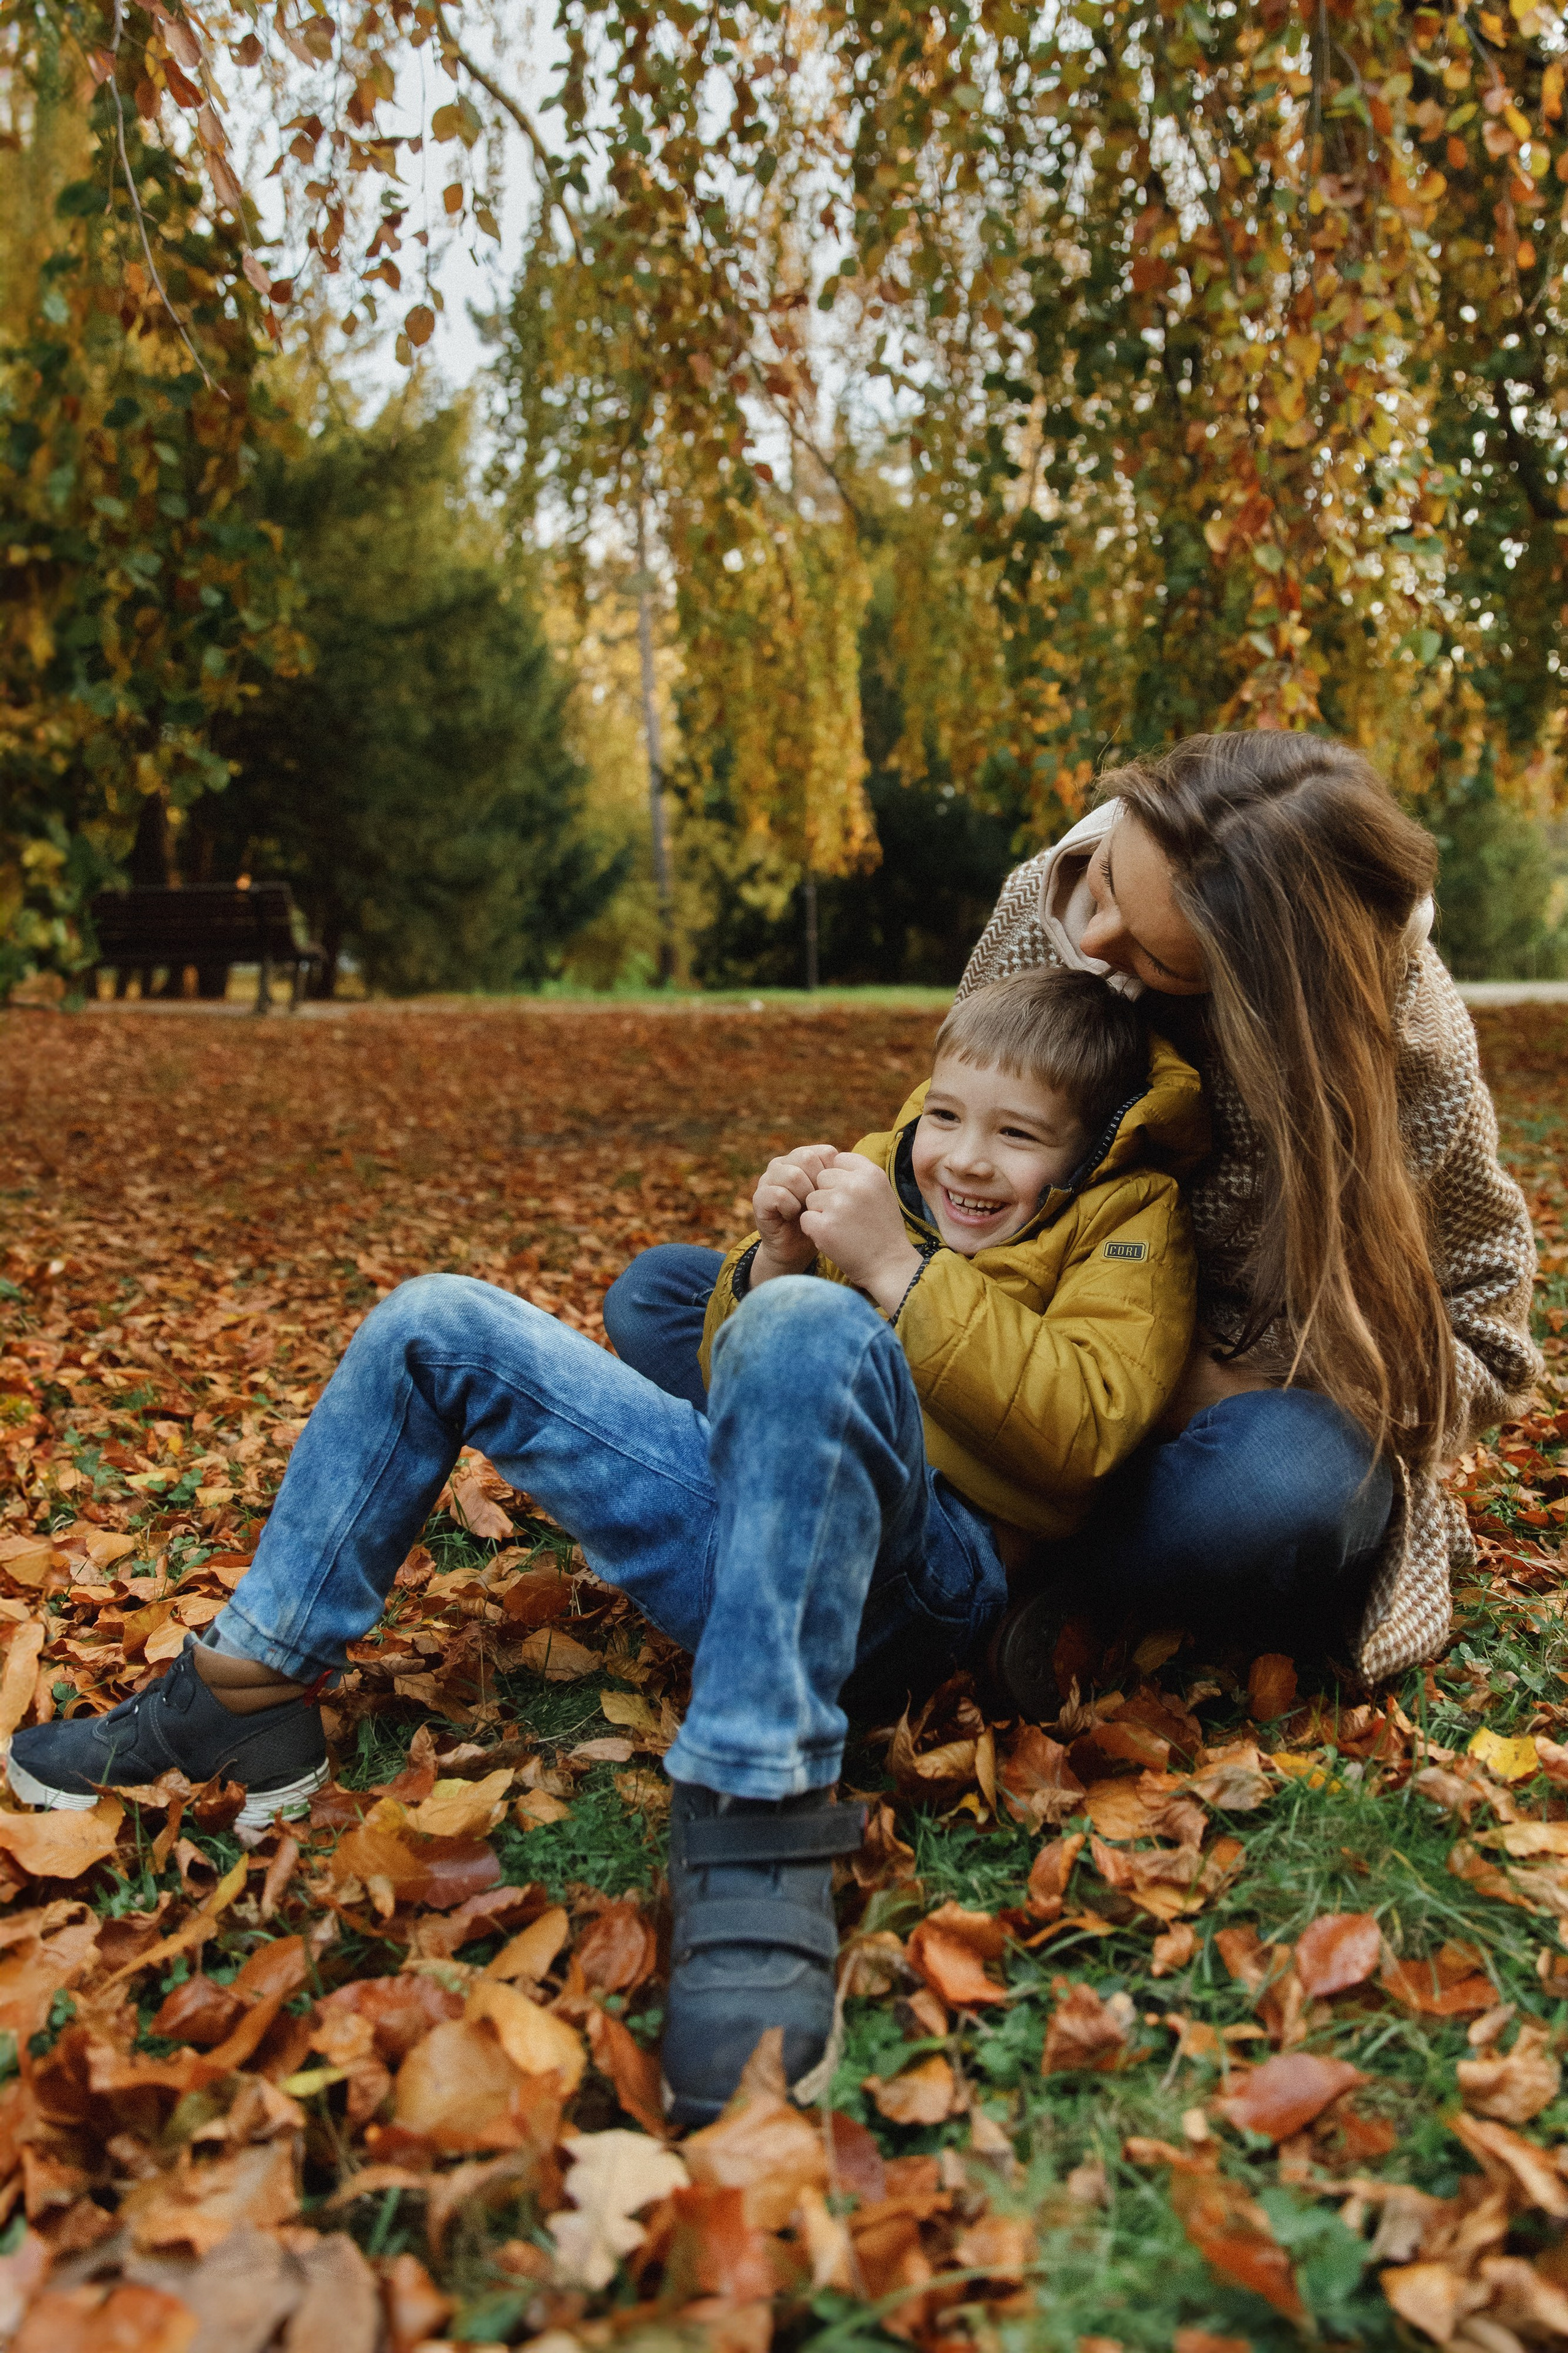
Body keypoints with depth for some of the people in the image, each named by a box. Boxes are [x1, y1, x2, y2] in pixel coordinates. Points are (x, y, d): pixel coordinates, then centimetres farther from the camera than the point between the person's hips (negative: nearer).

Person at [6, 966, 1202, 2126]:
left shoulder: (1133, 1222, 4)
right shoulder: (886, 1170, 19)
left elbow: (1083, 1427, -16)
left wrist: (897, 1272, -19)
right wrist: (769, 1263, -2)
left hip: (920, 1571, -7)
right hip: (751, 1526, 7)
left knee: (814, 1326, -39)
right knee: (435, 1325, 4)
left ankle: (758, 1819, -37)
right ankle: (245, 1694, 7)